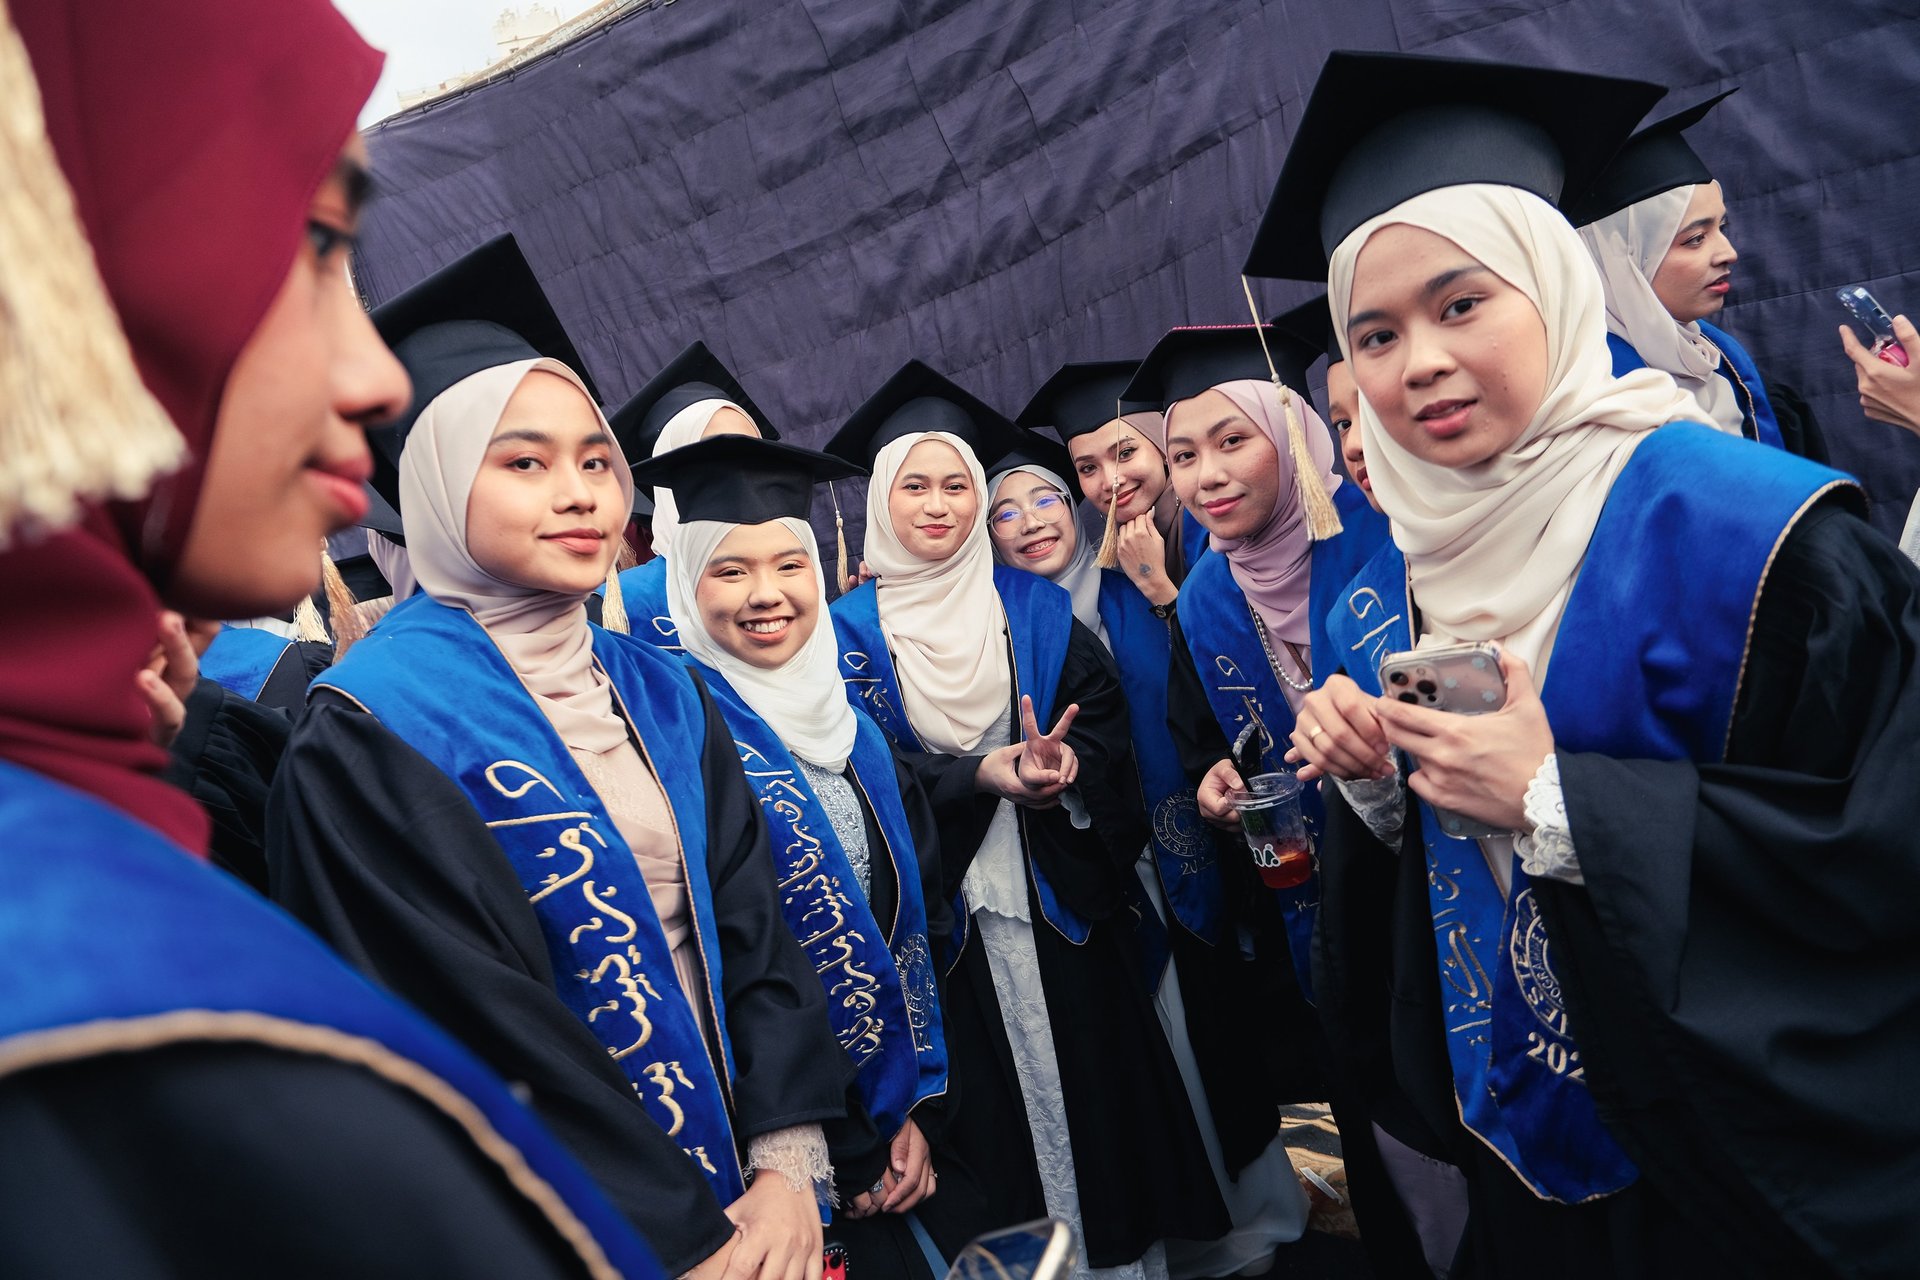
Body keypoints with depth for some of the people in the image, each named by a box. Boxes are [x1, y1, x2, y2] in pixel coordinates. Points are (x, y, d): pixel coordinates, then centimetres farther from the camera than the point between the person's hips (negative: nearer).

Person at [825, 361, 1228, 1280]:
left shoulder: (1035, 607, 4)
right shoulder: (854, 628, -1)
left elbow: (1106, 717, -1)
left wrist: (1067, 765, -21)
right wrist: (994, 773, -19)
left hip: (1055, 894, 2)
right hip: (946, 912, -1)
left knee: (1094, 1070, 8)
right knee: (999, 1098, 6)